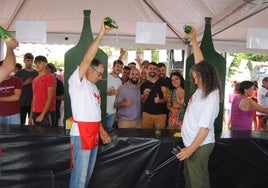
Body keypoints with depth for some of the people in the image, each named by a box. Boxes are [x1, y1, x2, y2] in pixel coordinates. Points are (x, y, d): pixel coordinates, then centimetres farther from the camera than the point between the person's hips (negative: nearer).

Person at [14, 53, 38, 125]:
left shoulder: (37, 73, 6)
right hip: (22, 103, 0)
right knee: (21, 123, 3)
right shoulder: (19, 73, 4)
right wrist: (25, 83, -10)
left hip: (34, 102, 1)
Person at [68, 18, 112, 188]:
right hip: (81, 134, -9)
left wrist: (102, 130, 14)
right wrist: (101, 34, -24)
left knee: (88, 174, 15)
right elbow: (88, 58, -21)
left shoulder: (94, 87, 19)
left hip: (94, 134, 9)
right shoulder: (76, 81, -8)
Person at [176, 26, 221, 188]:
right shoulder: (201, 89, 4)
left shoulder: (211, 97, -20)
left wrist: (191, 149, -25)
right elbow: (200, 63, 13)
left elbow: (205, 127, -23)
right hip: (190, 142, 9)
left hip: (200, 145, -9)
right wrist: (193, 40, 16)